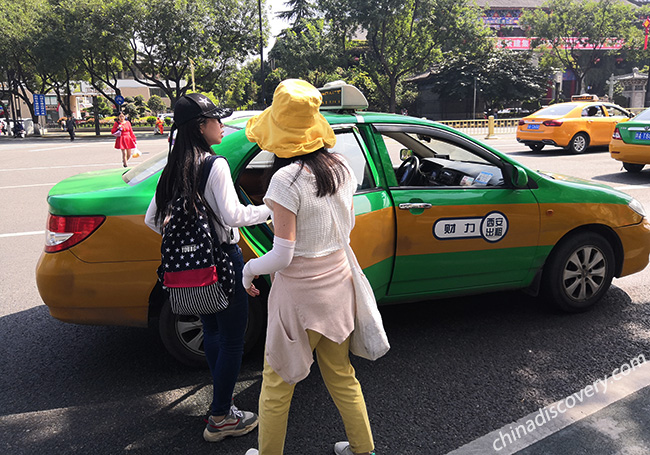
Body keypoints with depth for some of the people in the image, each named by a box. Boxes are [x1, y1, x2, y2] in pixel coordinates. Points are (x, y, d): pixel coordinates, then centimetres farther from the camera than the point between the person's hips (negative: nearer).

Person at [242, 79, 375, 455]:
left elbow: (282, 256, -20)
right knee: (341, 375, 23)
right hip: (338, 281, 7)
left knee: (277, 383, 14)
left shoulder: (287, 179, -21)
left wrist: (249, 269, -2)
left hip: (299, 291, -6)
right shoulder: (341, 167, -2)